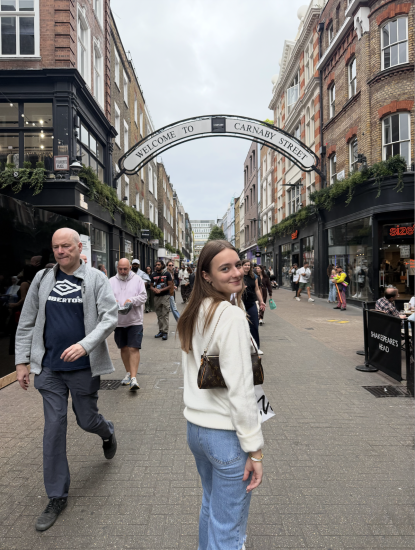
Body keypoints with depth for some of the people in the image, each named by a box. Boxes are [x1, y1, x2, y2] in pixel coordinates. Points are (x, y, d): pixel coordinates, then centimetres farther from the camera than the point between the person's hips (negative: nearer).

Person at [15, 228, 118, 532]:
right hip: (50, 368, 3)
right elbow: (27, 322, 7)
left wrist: (85, 345, -26)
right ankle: (57, 497, 23)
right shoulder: (43, 279, 3)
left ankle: (107, 431, 50)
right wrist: (22, 360, 5)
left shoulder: (96, 279, -6)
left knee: (87, 421, 12)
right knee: (54, 428, 6)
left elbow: (110, 317, -13)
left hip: (84, 367, -2)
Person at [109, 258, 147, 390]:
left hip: (134, 321, -3)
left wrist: (132, 300, -20)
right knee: (124, 349, 15)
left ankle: (133, 378, -9)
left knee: (133, 349, -9)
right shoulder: (111, 281, 7)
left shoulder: (138, 280, 2)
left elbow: (143, 297, -3)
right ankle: (128, 373, 33)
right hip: (118, 321, 3)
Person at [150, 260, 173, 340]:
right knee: (159, 315, 9)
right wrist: (154, 289, -9)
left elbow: (170, 285, -4)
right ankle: (160, 331, 17)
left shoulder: (167, 274, 0)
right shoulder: (153, 275, 11)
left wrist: (160, 290, -13)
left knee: (165, 315, -8)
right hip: (156, 297, 4)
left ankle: (165, 332, -6)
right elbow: (151, 286, 15)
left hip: (165, 296, -4)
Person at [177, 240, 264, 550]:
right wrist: (254, 449, -15)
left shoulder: (194, 315, 5)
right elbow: (240, 388, -22)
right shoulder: (232, 316, -20)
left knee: (210, 506, 28)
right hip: (227, 433, -8)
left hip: (195, 427, 8)